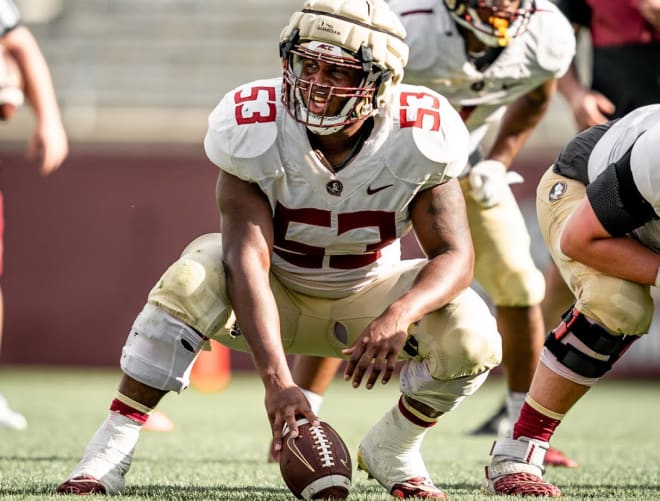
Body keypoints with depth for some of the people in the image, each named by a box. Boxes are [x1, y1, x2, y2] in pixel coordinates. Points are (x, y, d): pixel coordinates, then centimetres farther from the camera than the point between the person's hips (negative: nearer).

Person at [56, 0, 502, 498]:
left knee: (471, 337, -26)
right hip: (274, 297, -2)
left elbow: (455, 254, -21)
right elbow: (247, 260, -36)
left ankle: (392, 449, 3)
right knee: (194, 278, -34)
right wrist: (278, 380, -48)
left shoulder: (417, 139, -24)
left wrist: (399, 315, -45)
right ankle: (111, 449, -27)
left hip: (361, 298, 2)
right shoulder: (256, 130, -28)